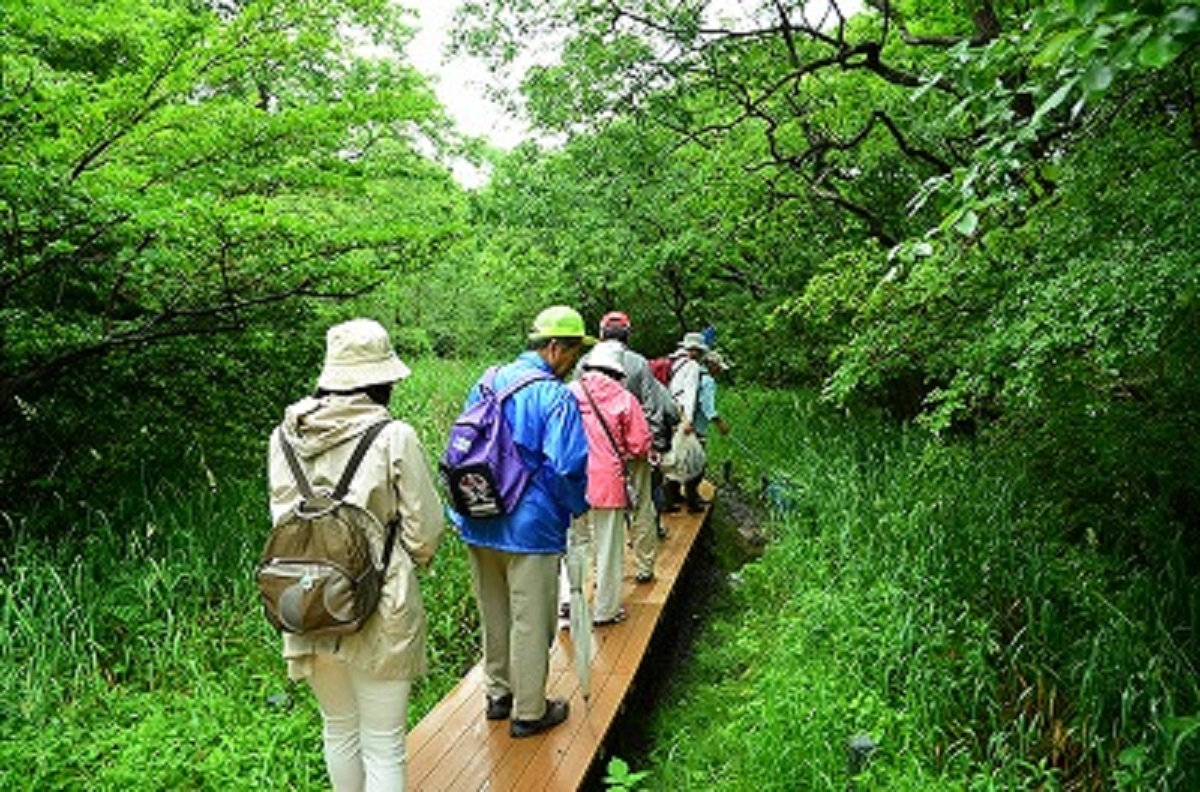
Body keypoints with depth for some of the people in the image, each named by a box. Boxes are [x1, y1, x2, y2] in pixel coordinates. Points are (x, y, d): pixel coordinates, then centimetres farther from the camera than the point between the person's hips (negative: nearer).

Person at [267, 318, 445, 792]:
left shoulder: (285, 436, -1)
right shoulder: (393, 437, -15)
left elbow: (281, 519, 8)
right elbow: (424, 531, -10)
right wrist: (417, 557, 12)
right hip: (380, 609, -5)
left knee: (339, 730, 24)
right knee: (383, 746, 8)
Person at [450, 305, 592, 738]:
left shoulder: (487, 383, 7)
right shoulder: (556, 397, -16)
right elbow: (567, 467, -21)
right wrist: (578, 507, -2)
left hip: (478, 526, 7)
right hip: (531, 528, -7)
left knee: (494, 615, 21)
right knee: (530, 621, 7)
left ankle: (498, 693, 36)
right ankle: (529, 711, 21)